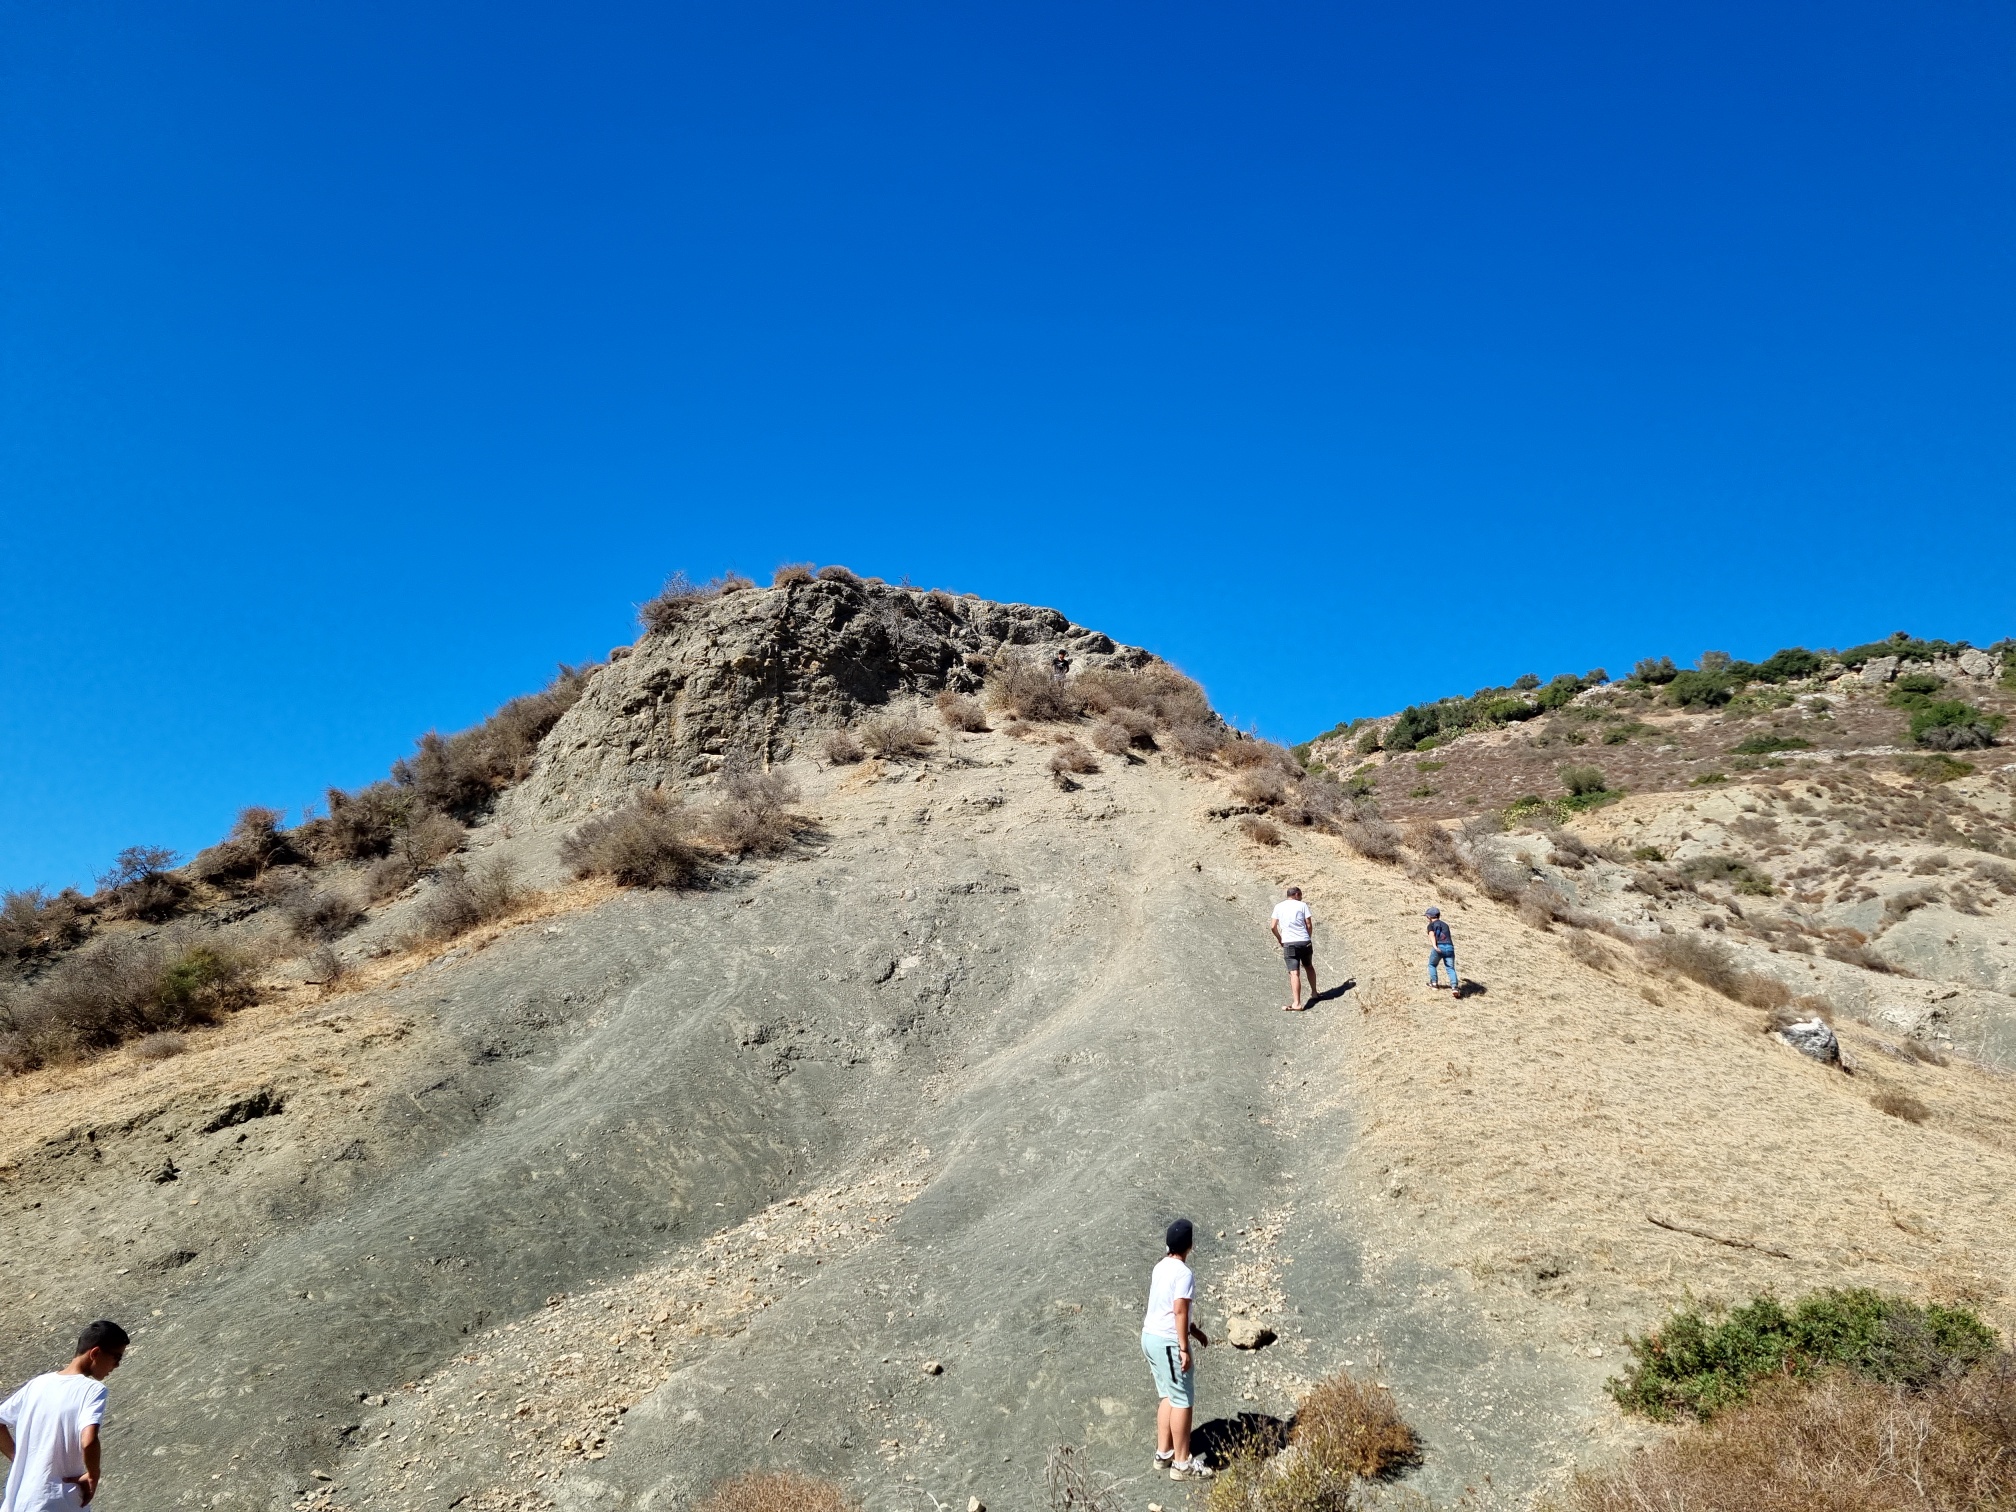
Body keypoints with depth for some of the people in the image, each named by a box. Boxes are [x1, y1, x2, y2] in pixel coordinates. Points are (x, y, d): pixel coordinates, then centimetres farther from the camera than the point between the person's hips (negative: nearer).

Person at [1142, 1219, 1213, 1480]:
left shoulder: (1161, 1267, 9)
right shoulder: (1183, 1274, -19)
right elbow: (1179, 1312, -22)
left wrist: (1193, 1329, 25)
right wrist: (1183, 1348, -18)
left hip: (1151, 1337, 9)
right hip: (1168, 1342, -9)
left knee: (1169, 1396, 19)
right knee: (1182, 1401, 1)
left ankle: (1163, 1453, 25)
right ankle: (1182, 1464, 7)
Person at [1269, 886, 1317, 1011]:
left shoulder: (1278, 906, 9)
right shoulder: (1302, 905, 5)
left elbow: (1273, 927, 3)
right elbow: (1309, 925, 0)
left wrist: (1279, 939, 18)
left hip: (1289, 943, -1)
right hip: (1305, 941, 1)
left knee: (1294, 973, -7)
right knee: (1309, 966, 26)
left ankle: (1297, 1003, -18)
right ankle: (1314, 993, 38)